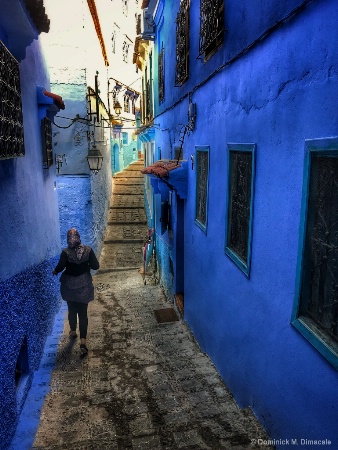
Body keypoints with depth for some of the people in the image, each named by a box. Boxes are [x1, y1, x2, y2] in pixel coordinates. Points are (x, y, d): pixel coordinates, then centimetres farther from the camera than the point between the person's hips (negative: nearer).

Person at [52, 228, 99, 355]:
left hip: (70, 286, 0)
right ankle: (83, 341, -6)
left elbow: (60, 267, -16)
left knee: (72, 310, 21)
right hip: (84, 286, 0)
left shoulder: (66, 252, -13)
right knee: (83, 312, 2)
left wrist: (55, 271, 6)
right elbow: (96, 266, -7)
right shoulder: (88, 250, -9)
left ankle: (73, 331, 41)